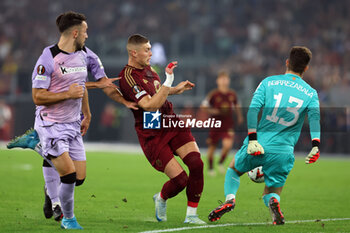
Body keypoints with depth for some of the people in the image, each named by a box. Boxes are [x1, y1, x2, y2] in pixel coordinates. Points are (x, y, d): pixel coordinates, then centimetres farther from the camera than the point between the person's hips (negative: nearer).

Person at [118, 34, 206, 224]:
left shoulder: (147, 68, 12)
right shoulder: (128, 77, -17)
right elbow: (150, 105, -27)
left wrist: (176, 90, 27)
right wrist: (168, 82, -30)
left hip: (172, 124, 8)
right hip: (152, 136, -8)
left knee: (196, 164, -13)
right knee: (180, 180, -12)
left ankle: (191, 215, 0)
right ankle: (161, 199, 24)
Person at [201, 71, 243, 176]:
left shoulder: (232, 94, 3)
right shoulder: (213, 94, -8)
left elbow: (237, 105, 23)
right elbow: (203, 106, -4)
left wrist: (239, 116, 24)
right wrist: (212, 111, -20)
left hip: (228, 125, 2)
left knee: (228, 145, -19)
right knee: (212, 147, 6)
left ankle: (221, 163, 7)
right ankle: (211, 168, 27)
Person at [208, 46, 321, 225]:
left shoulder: (268, 82, 8)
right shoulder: (310, 93, 8)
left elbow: (253, 109, -6)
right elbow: (314, 116, -11)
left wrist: (252, 138, -12)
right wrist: (315, 145, -22)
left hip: (258, 145, 0)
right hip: (283, 152, 0)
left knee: (233, 169, 30)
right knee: (272, 193, 18)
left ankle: (230, 198, 2)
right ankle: (273, 202, -20)